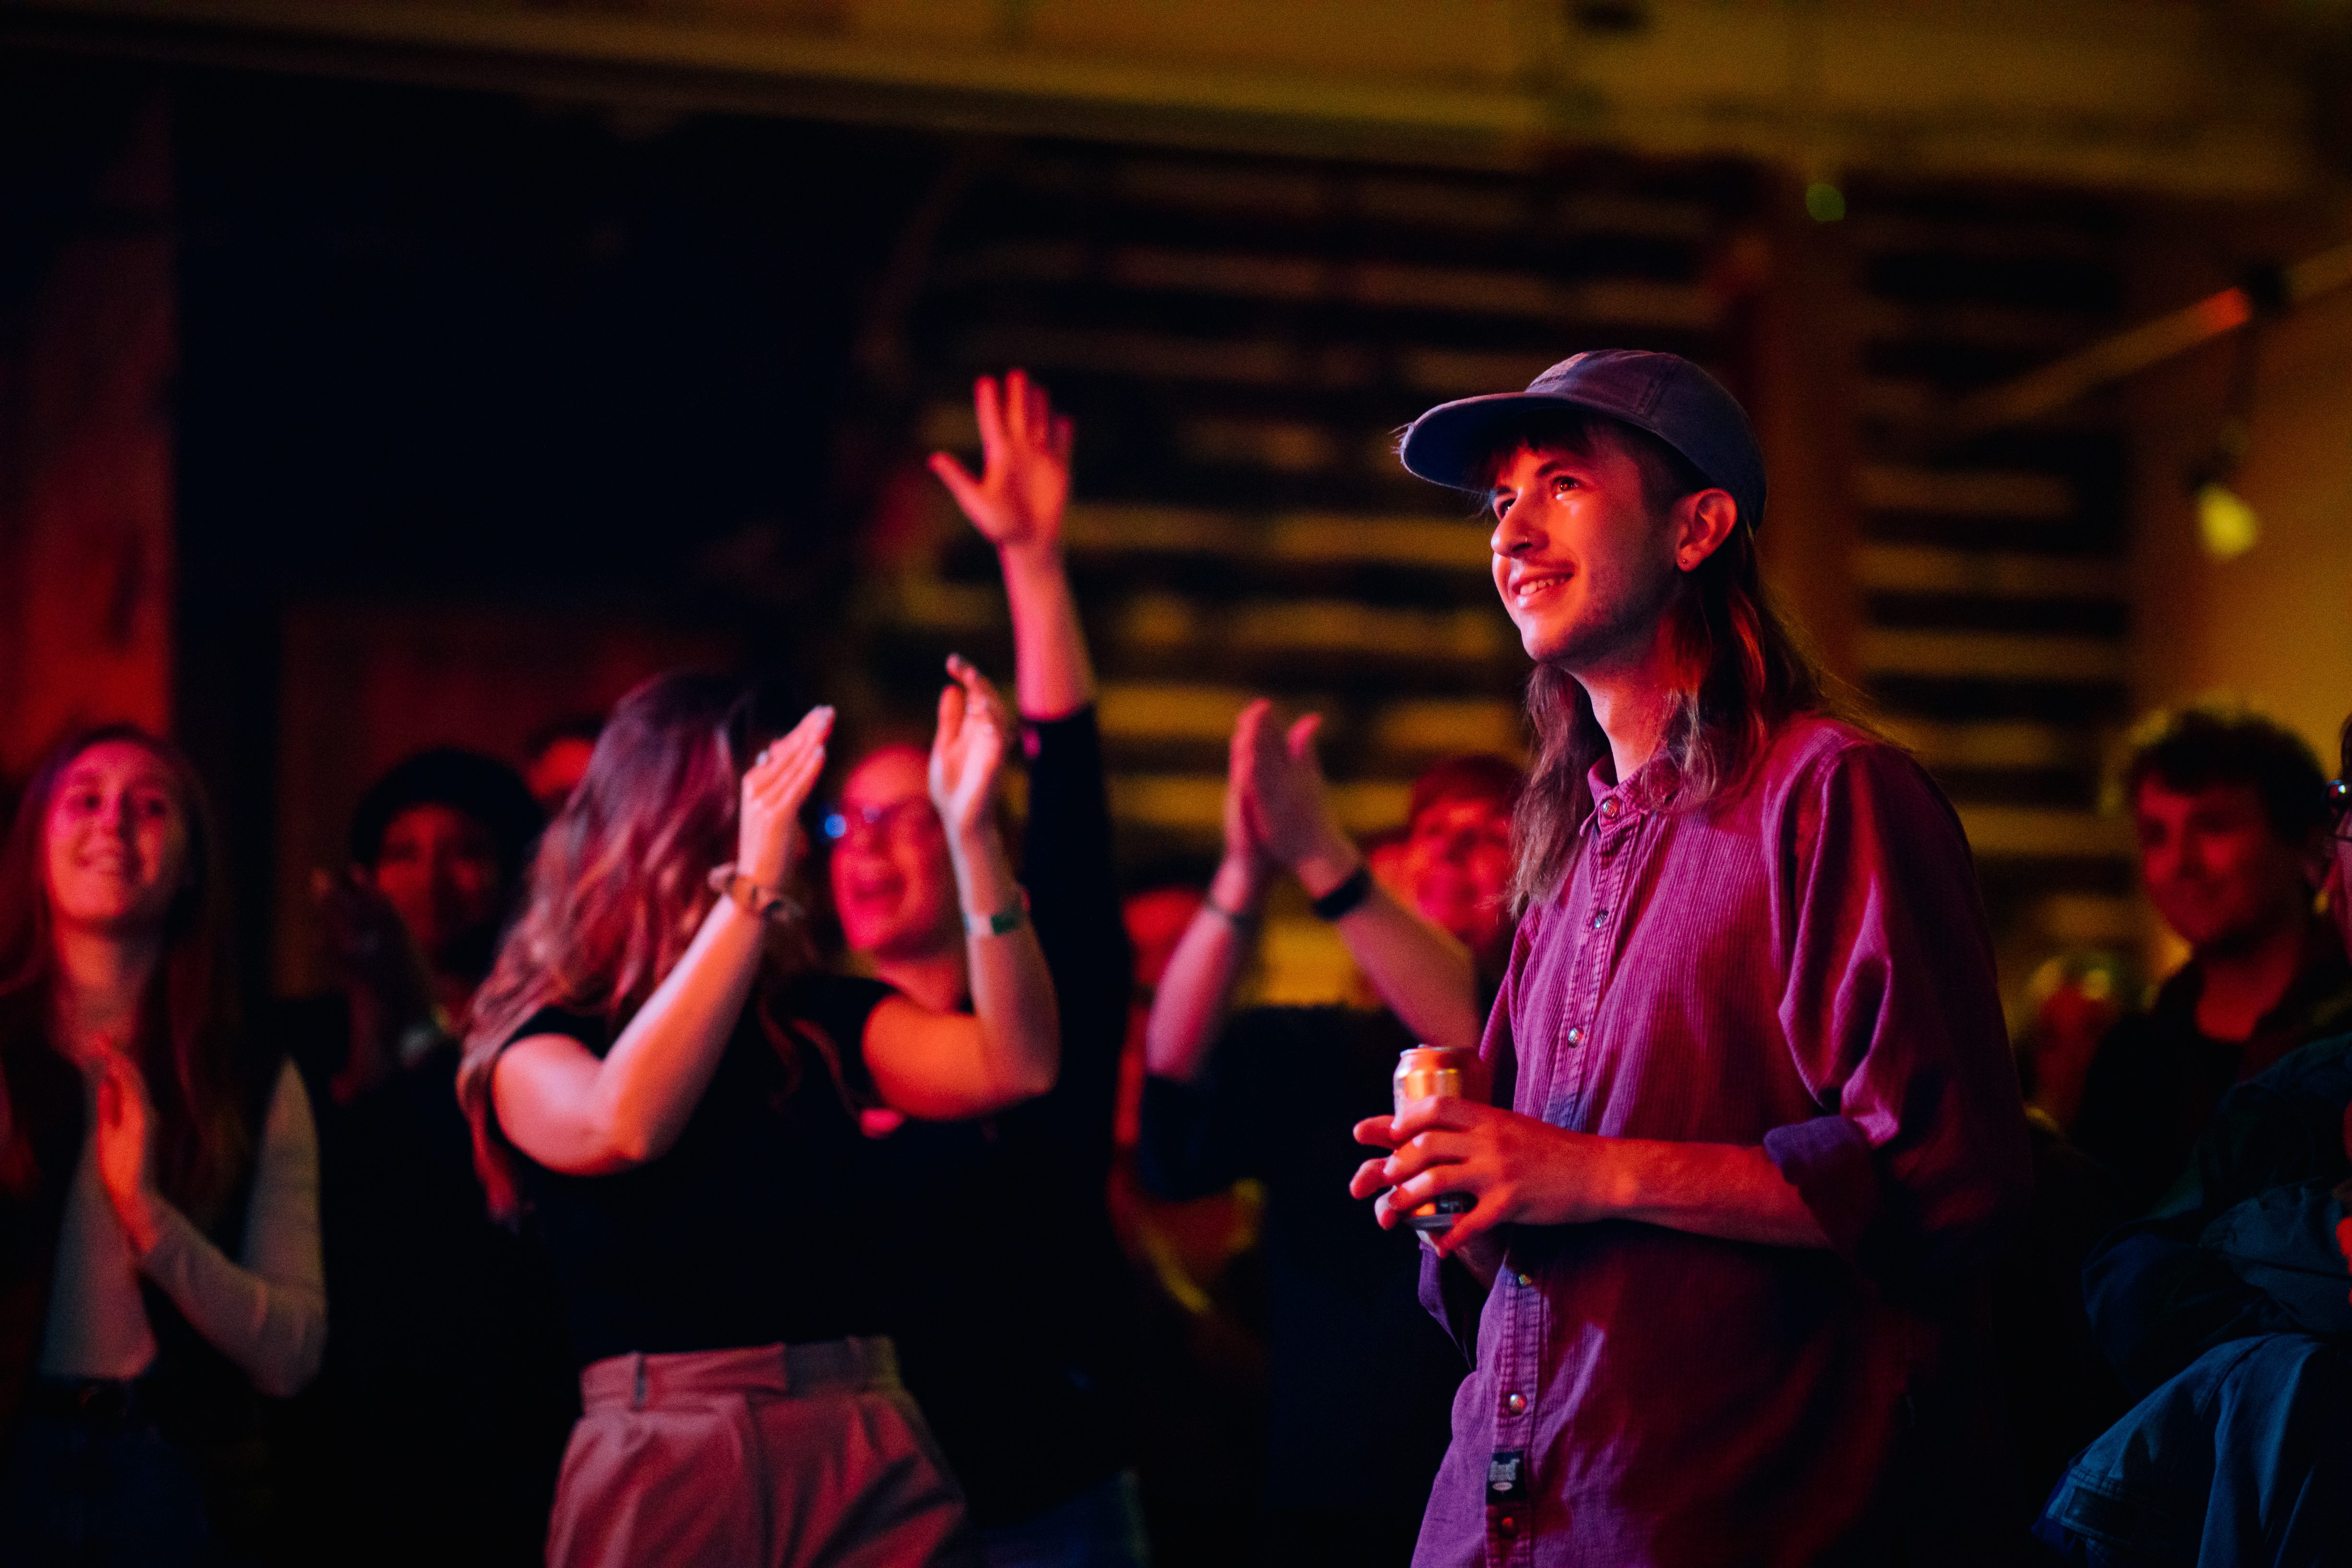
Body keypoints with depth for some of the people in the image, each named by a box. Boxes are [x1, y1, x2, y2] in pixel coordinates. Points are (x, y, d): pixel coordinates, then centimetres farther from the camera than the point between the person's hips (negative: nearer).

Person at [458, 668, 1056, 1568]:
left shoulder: (818, 1021, 12)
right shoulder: (537, 1041, 0)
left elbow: (1014, 1066, -2)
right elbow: (620, 1126, -22)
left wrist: (970, 831, -9)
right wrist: (754, 886, -22)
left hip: (872, 1459, 4)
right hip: (665, 1468, -3)